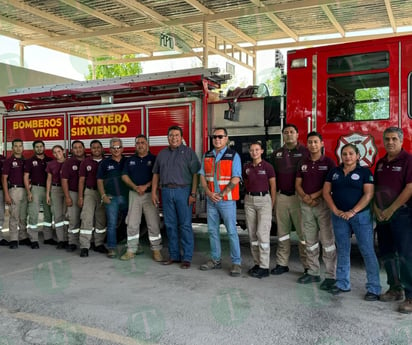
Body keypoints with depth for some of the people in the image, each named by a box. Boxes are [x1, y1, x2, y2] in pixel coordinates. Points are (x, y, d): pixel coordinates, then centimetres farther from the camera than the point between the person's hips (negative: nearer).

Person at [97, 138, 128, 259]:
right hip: (111, 198, -1)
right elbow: (100, 181, 6)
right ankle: (111, 248, 4)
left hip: (126, 197, 1)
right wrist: (103, 195, -4)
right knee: (112, 223, -1)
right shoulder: (105, 163, 5)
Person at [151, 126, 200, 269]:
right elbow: (156, 174, 17)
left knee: (185, 225, -3)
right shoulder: (162, 154, 14)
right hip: (166, 191, 5)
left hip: (183, 191, -4)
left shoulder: (188, 152, 0)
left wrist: (193, 194, -13)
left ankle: (187, 257, 3)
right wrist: (154, 192, 8)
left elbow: (195, 174, -6)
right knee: (170, 225, 8)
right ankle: (174, 255, 18)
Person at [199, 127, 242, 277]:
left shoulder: (233, 155, -5)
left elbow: (235, 179, -11)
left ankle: (236, 263, 3)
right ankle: (215, 260, 20)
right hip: (211, 199, 5)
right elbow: (202, 176, 6)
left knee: (231, 231, -2)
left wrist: (221, 194, -15)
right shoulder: (206, 156, 10)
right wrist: (209, 193, -9)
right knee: (212, 230, 9)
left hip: (227, 200, -5)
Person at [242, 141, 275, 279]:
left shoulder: (267, 167, -4)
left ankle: (264, 267, -3)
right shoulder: (246, 167, 9)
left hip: (264, 200, -5)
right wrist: (247, 197, 11)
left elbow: (273, 186, -1)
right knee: (252, 234, 7)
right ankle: (257, 263, 17)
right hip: (249, 200, 5)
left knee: (262, 233, -8)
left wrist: (272, 204, -4)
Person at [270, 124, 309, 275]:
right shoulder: (277, 154, 13)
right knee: (282, 231, 10)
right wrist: (273, 195, 11)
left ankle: (308, 266, 7)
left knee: (303, 232, -1)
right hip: (281, 197, 4)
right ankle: (282, 264, 18)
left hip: (299, 197, -4)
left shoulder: (305, 152, 0)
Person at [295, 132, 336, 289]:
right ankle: (313, 272, 20)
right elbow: (298, 184, 9)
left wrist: (314, 196, -13)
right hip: (305, 205, 5)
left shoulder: (328, 162, -2)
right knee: (310, 241, 11)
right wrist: (305, 197, -9)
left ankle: (330, 276, 2)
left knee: (327, 241, -4)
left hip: (323, 203, -5)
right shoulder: (303, 163, 12)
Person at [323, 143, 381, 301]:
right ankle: (342, 283, 20)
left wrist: (352, 212, -15)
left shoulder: (364, 172, -2)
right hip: (339, 216, 4)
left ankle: (374, 288, 4)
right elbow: (326, 192, 6)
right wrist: (335, 210, -6)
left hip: (361, 215, -4)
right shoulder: (334, 172, 9)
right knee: (342, 251, 10)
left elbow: (368, 194, -9)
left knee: (367, 251, -3)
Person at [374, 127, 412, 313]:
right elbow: (375, 188, 17)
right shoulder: (381, 163, 14)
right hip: (383, 215, 7)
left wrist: (391, 210, -14)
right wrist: (376, 209, 2)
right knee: (387, 254, 11)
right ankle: (395, 289, 23)